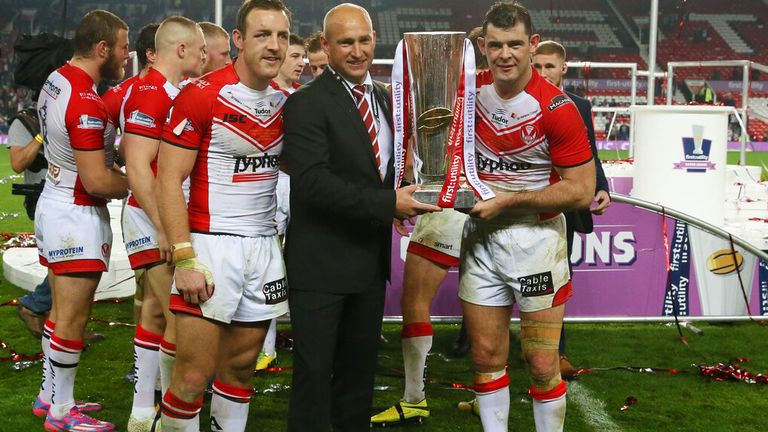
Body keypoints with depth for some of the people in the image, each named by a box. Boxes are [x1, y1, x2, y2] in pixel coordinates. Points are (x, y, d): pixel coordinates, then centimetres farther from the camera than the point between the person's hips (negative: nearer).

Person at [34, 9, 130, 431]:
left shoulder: (55, 80, 5)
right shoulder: (86, 104, -24)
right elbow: (96, 182, -23)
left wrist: (117, 171, 7)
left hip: (53, 203, 10)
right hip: (77, 215, -10)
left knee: (61, 309, 18)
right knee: (72, 318, 1)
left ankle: (52, 396, 29)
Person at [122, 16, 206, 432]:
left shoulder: (174, 92, 14)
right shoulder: (151, 93, -16)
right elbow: (138, 168, -22)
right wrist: (164, 227, -22)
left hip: (169, 218, 10)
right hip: (152, 220, -10)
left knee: (157, 311, 13)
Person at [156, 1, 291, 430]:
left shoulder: (286, 102, 8)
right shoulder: (201, 95, -11)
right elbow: (169, 179, -12)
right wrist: (184, 259, -19)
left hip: (265, 246, 6)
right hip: (210, 245, -5)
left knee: (241, 366, 12)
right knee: (194, 374, -5)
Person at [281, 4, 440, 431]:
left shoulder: (386, 98, 11)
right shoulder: (307, 103, -13)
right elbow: (312, 182, -23)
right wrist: (387, 204, -24)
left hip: (371, 259, 7)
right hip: (322, 263, -7)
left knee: (361, 365, 18)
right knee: (315, 369, 1)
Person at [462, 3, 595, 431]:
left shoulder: (557, 108, -15)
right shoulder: (470, 90, 0)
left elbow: (582, 191, -15)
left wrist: (507, 201, -17)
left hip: (536, 237, -4)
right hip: (481, 237, 4)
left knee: (543, 363, 2)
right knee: (487, 355, 11)